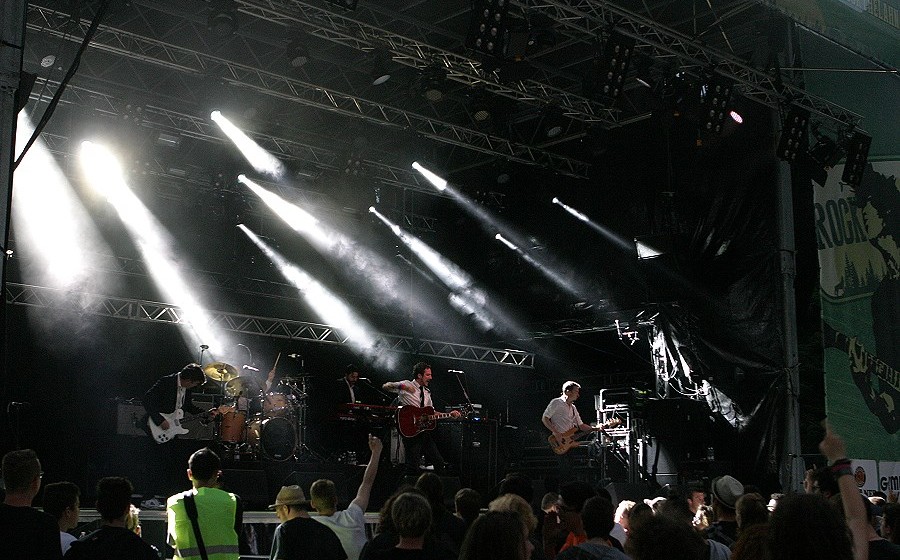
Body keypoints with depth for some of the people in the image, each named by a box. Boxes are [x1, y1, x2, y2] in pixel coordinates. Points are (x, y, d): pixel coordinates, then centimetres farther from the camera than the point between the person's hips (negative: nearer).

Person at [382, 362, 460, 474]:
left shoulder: (426, 392, 17)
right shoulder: (406, 385, -3)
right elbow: (385, 387, -13)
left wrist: (449, 414, 8)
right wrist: (402, 387, -31)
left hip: (425, 430, 7)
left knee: (441, 465, 6)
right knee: (413, 468, -8)